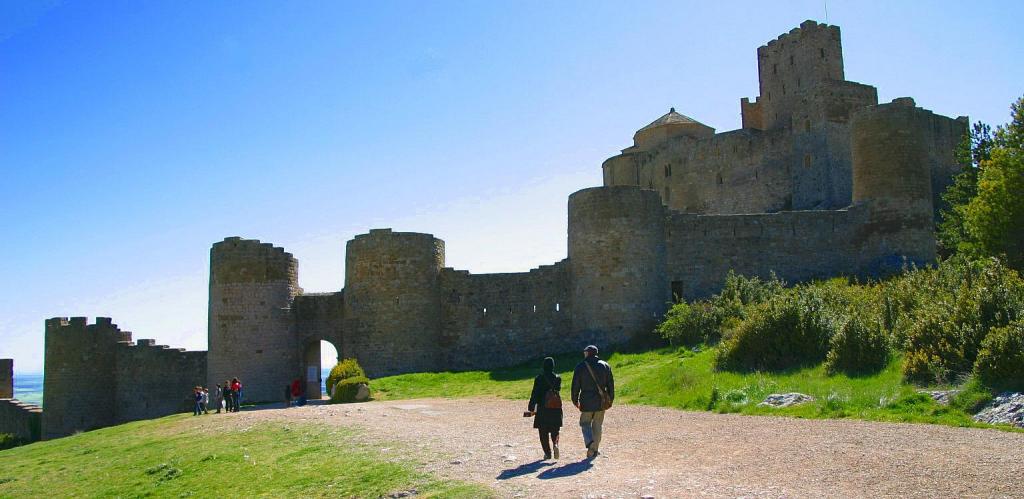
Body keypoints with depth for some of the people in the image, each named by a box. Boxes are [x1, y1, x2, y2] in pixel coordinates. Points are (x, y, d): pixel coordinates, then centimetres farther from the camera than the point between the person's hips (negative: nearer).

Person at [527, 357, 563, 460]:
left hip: (543, 408, -3)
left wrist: (532, 408, -3)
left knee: (543, 432, 8)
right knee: (555, 430, 13)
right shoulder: (557, 378, 0)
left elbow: (535, 394, -8)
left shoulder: (539, 378, -8)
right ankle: (555, 444, -14)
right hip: (556, 408, 3)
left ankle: (547, 453, 5)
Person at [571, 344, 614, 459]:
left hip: (586, 401, -3)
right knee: (597, 425, 13)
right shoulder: (605, 366, 5)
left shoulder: (580, 367, -4)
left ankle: (590, 442, -18)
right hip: (601, 401, 3)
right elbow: (610, 384, 7)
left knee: (585, 423, 7)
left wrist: (575, 400, 9)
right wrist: (610, 399, 15)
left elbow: (575, 385, -2)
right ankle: (594, 450, 16)